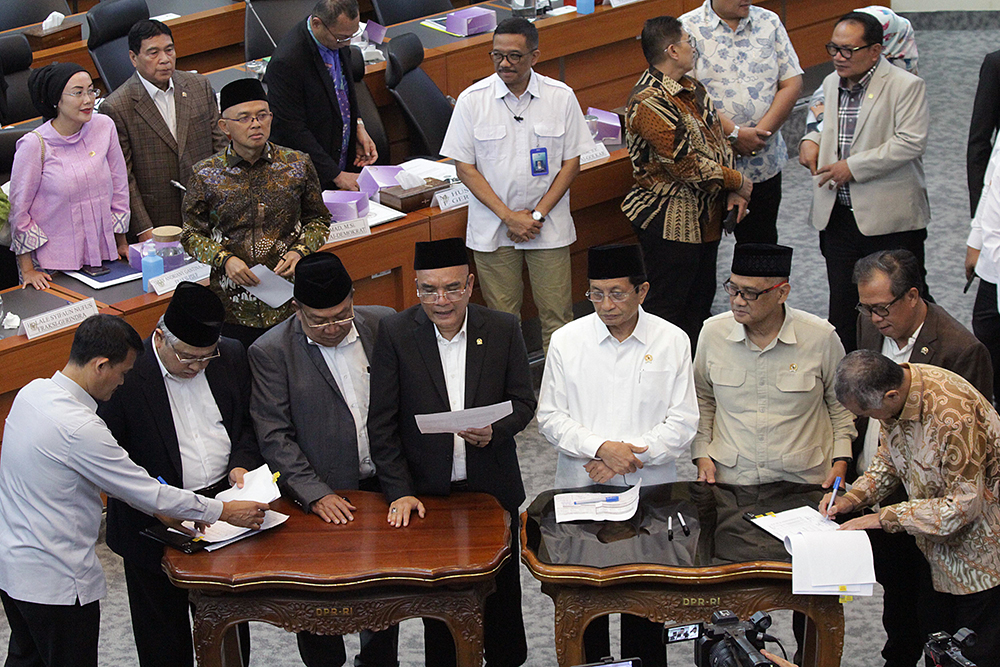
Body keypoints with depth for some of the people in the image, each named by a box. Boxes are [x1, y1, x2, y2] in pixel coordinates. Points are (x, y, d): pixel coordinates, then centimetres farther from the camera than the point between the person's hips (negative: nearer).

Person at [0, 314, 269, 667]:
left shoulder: (32, 392, -1)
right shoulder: (79, 428, -29)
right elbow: (145, 490, -20)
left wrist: (158, 507, 10)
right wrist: (225, 511, -9)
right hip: (53, 578, -9)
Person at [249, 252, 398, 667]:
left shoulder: (383, 325, -1)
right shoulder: (270, 352, -11)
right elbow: (274, 439, -12)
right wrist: (316, 495, -20)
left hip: (386, 485, 3)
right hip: (323, 498, -3)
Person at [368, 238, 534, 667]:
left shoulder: (503, 329, -4)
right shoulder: (395, 333, -8)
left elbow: (523, 401, 4)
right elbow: (381, 423, -7)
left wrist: (496, 430, -18)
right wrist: (399, 491, -13)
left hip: (493, 488, 1)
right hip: (428, 493, -1)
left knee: (501, 590, 16)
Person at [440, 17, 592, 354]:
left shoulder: (561, 96, -3)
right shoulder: (472, 99, -5)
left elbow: (571, 162, 2)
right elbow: (465, 167, -3)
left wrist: (537, 214, -8)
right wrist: (509, 216, -10)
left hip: (549, 225, 1)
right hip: (492, 226, 0)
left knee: (557, 314, 2)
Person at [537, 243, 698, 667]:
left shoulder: (672, 342, -1)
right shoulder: (567, 341, 0)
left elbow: (683, 423, -2)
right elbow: (550, 417, -1)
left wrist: (632, 454, -14)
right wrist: (601, 448, -16)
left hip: (649, 491, 0)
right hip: (580, 490, 0)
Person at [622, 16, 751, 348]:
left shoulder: (690, 88, 10)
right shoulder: (650, 103, -22)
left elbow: (717, 139, 15)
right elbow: (686, 163, -24)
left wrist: (734, 192, 1)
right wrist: (738, 182, -11)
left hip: (705, 216, 10)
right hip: (670, 221, -10)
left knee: (701, 299, 17)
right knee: (667, 308, -1)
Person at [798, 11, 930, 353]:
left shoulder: (905, 86, -11)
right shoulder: (831, 84, 11)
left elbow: (910, 143, -19)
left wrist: (853, 166, -19)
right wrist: (811, 140, 5)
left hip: (890, 219, -6)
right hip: (838, 216, 6)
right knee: (842, 305, 12)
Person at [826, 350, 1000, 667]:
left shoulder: (953, 415, -34)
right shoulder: (896, 385, -7)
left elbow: (962, 506, -28)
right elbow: (890, 458, 11)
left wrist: (884, 517, -23)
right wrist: (852, 498, -6)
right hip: (938, 550, 8)